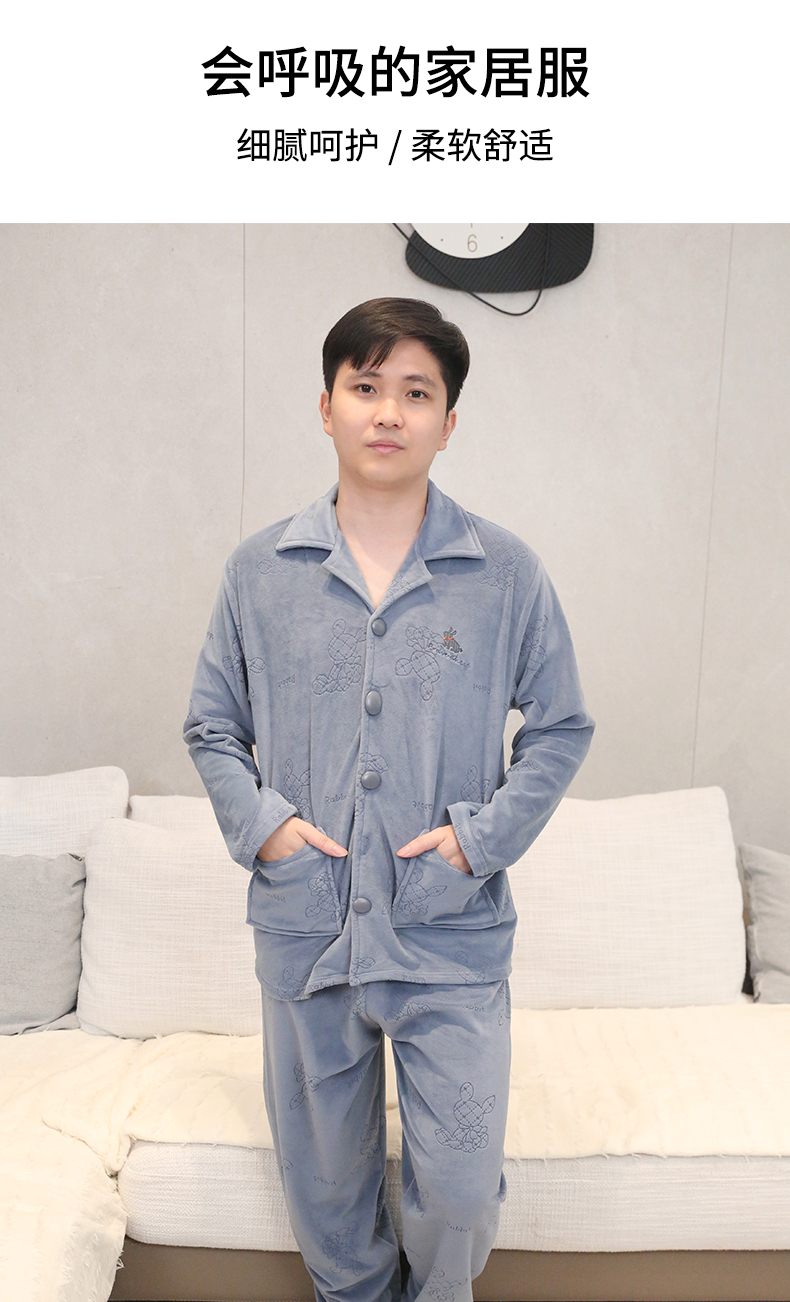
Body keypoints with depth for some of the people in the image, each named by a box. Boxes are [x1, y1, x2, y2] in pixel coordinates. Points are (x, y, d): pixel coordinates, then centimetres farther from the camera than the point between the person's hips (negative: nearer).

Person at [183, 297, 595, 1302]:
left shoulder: (507, 572, -4)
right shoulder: (259, 569, -1)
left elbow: (562, 727, 3)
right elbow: (211, 726, 8)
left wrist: (483, 836, -9)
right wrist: (260, 823, -8)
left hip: (454, 935, -1)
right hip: (303, 929, 2)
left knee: (459, 1186, 10)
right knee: (321, 1174, 20)